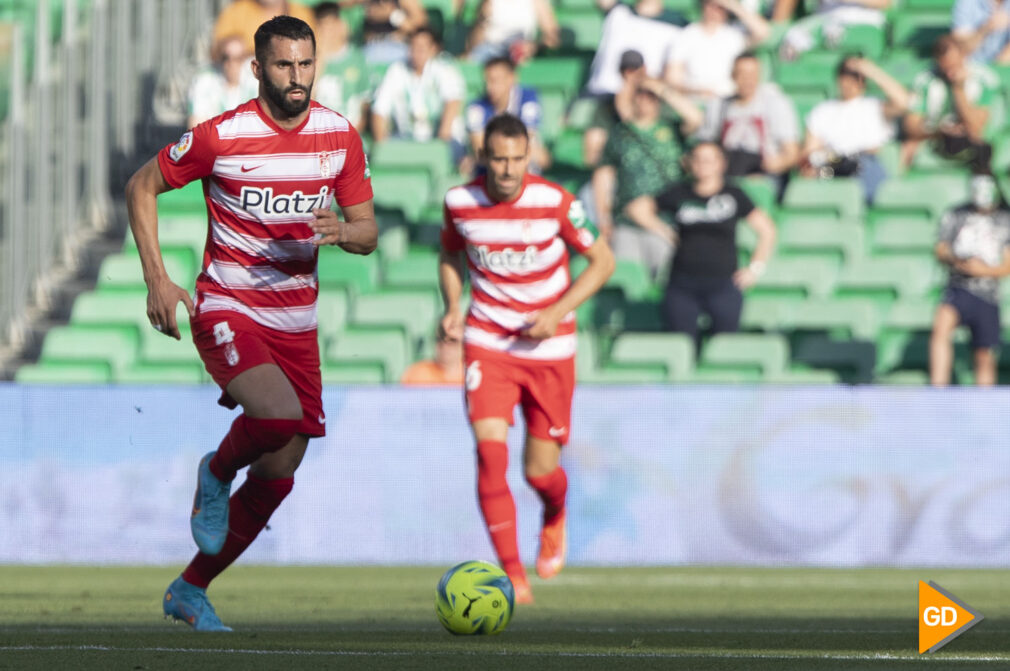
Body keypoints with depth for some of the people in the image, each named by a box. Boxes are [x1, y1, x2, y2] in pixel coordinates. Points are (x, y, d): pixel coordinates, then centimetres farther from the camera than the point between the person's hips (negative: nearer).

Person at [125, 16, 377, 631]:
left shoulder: (340, 137, 1)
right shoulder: (221, 136, -11)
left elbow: (368, 233, 7)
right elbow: (142, 188, 2)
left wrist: (340, 232, -18)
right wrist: (157, 279, -6)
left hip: (296, 321, 5)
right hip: (227, 310, -5)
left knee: (278, 475, 4)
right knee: (279, 414, -32)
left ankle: (191, 591, 22)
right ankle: (217, 474, 3)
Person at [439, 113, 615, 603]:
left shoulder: (555, 203, -13)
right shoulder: (460, 202, -6)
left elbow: (602, 261, -2)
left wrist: (557, 313, -14)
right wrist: (452, 307, -3)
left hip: (548, 346, -1)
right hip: (487, 342, 1)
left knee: (540, 471, 5)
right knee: (490, 450, -20)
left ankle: (555, 518, 44)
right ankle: (512, 575, -16)